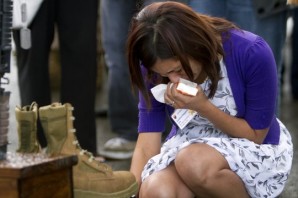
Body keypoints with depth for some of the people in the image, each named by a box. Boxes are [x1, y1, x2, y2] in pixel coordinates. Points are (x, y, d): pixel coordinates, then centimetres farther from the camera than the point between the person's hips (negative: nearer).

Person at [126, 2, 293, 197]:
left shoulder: (252, 53, -25)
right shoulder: (158, 66, -15)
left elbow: (255, 135, -14)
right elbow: (146, 146, -16)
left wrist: (203, 106, -27)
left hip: (256, 152, -2)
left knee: (194, 162, -35)